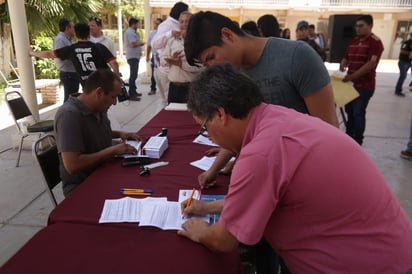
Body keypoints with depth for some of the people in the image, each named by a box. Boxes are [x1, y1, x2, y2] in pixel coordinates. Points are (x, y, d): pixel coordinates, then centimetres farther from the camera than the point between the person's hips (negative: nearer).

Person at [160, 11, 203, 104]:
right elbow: (162, 60, 9)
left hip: (191, 88, -5)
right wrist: (171, 59, -12)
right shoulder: (172, 40, 11)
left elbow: (201, 66, -20)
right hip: (173, 87, 6)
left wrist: (181, 64, -20)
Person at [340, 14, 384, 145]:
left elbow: (372, 63, -22)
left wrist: (352, 76, -26)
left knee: (358, 113, -1)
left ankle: (358, 142, 13)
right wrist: (341, 70, -4)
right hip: (350, 83, 7)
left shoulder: (375, 42, -12)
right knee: (349, 111, 16)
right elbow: (346, 58, 17)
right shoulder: (353, 41, 12)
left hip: (364, 86, -7)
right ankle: (349, 136, 32)